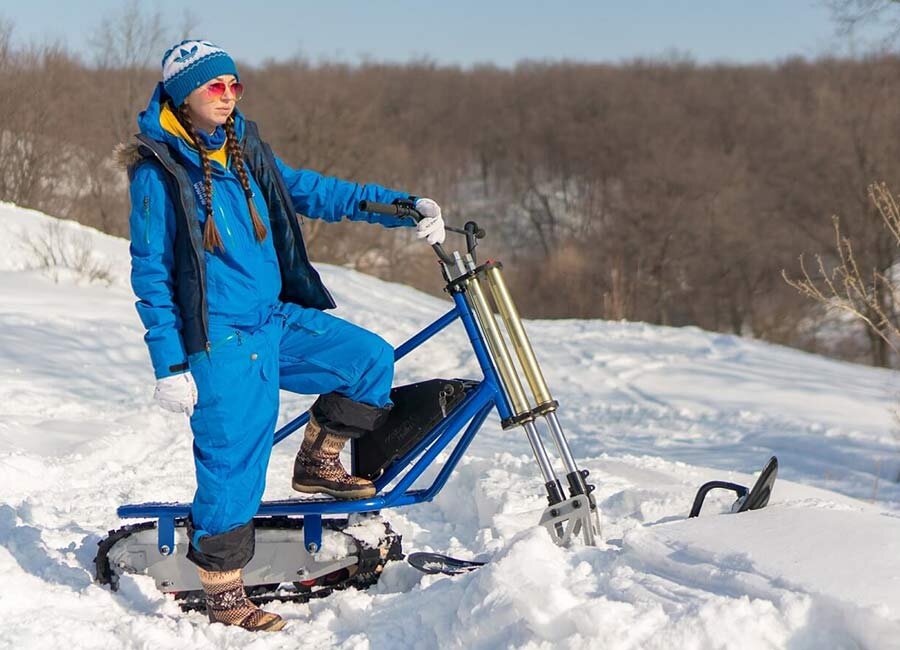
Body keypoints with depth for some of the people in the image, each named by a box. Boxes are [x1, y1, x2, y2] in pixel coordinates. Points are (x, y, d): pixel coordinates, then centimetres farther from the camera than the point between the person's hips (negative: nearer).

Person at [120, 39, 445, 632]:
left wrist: (403, 206, -1)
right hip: (218, 339, -7)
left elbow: (313, 191, 9)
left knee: (372, 360, -3)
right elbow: (151, 274, -10)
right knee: (234, 463, -5)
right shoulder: (157, 171, -10)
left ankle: (318, 462, 16)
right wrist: (169, 366, -13)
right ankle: (224, 594, 9)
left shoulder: (246, 152, 10)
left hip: (276, 320, 7)